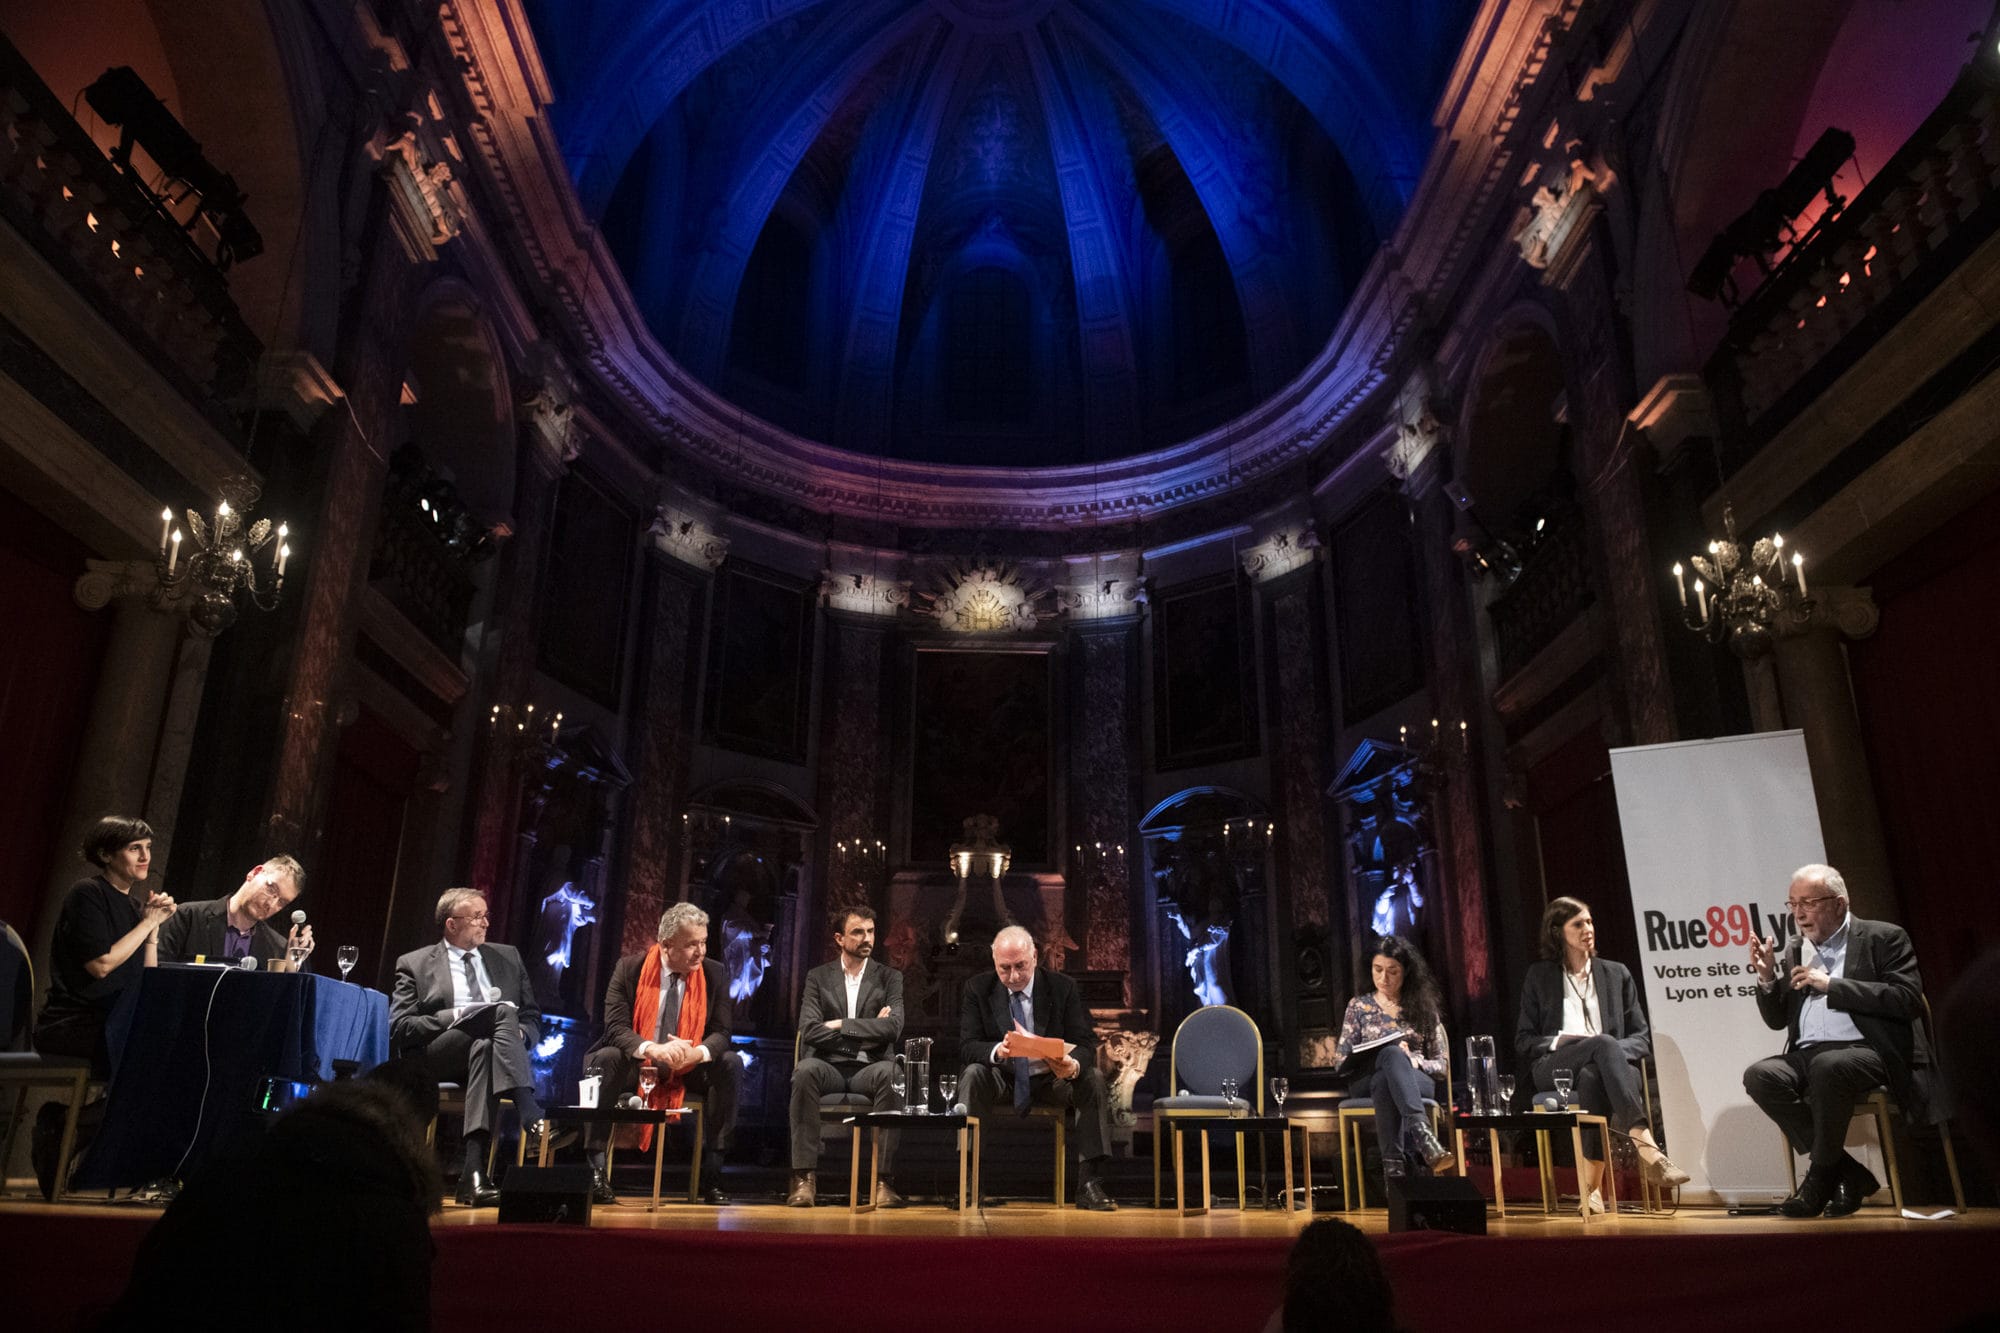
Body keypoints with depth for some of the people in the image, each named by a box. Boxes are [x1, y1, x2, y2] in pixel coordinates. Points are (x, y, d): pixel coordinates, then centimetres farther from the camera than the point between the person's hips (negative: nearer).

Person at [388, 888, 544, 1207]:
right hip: (436, 1056, -2)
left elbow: (532, 1019, 20)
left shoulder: (508, 957, 21)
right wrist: (455, 1017, -13)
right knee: (504, 1013, -31)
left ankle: (474, 1173, -44)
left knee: (483, 1048, -38)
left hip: (491, 1048, 2)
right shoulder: (414, 964, 12)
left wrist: (519, 1035, -4)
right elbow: (398, 1028, 0)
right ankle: (533, 1120, -42)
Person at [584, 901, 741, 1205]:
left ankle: (712, 1172, -19)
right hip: (635, 1066, -2)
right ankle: (595, 1167, -23)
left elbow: (721, 1032, -6)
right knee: (605, 1059, -32)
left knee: (732, 1064, -24)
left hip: (688, 1069, 2)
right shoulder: (630, 968, -9)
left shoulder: (714, 973, -4)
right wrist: (653, 1049, -37)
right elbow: (615, 1026, -16)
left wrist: (697, 1053, -31)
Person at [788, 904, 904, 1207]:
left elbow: (893, 1028, -8)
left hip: (869, 1068, 0)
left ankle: (884, 1179, -32)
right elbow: (809, 1031, -5)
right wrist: (868, 1031, -8)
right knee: (805, 1070, -33)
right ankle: (803, 1177, -30)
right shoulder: (818, 977, 10)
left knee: (890, 1073, -35)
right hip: (830, 1067, 0)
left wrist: (841, 1025, -10)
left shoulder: (889, 978, 9)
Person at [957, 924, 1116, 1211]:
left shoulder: (1062, 987, -6)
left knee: (1094, 1080, -27)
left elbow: (1086, 1044, -11)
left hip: (1052, 1079, 1)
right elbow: (967, 1046, -13)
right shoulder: (977, 989, -6)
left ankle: (1089, 1185, -25)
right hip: (1003, 1079, 0)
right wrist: (997, 1051, -37)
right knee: (972, 1075, -31)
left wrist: (1073, 1065, -36)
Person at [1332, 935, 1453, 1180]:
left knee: (1385, 1083, -41)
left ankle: (1393, 1160, -54)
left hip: (1417, 1081, 1)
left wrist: (1414, 1061, -12)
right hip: (1365, 1081, -1)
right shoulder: (1359, 1006, 15)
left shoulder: (1423, 1007, 16)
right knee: (1393, 1053, -40)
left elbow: (1441, 1065, 12)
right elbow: (1340, 1061, 10)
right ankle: (1422, 1133, -60)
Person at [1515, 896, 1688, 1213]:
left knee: (1592, 1076, -40)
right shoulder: (1539, 975, 15)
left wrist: (1613, 1052, -9)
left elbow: (1643, 1038, 14)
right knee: (1604, 1043, -36)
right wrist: (1559, 1040, -10)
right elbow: (1523, 1041, 11)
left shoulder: (1616, 973, 20)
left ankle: (1591, 1186, -44)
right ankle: (1647, 1147, -50)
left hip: (1598, 1071, 1)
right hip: (1551, 1069, -1)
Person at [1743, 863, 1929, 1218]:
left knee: (1829, 1066, -38)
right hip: (1807, 1056, 5)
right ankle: (1847, 1173, -14)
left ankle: (1821, 1178, -19)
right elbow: (1777, 1020, 20)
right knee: (1760, 1076, -25)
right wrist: (1767, 979, 1)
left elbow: (1909, 1000, -9)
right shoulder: (1793, 951, 19)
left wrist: (1832, 985, -11)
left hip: (1867, 1051, -5)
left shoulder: (1883, 938, 6)